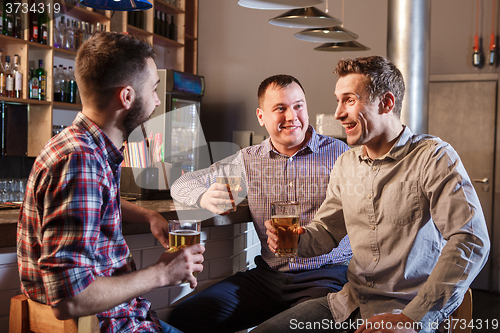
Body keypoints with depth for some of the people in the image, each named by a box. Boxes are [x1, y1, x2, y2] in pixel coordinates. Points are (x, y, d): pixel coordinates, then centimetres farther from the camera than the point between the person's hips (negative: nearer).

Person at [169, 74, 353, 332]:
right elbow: (182, 184, 17)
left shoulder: (340, 154, 2)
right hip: (268, 275, 4)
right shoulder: (248, 160, 11)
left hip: (327, 273, -3)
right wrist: (205, 197, -9)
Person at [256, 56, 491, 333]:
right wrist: (298, 239, -8)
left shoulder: (434, 157, -11)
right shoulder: (345, 164, 10)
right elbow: (328, 229, 17)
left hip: (411, 310, -5)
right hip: (349, 303, 6)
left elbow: (471, 242, -19)